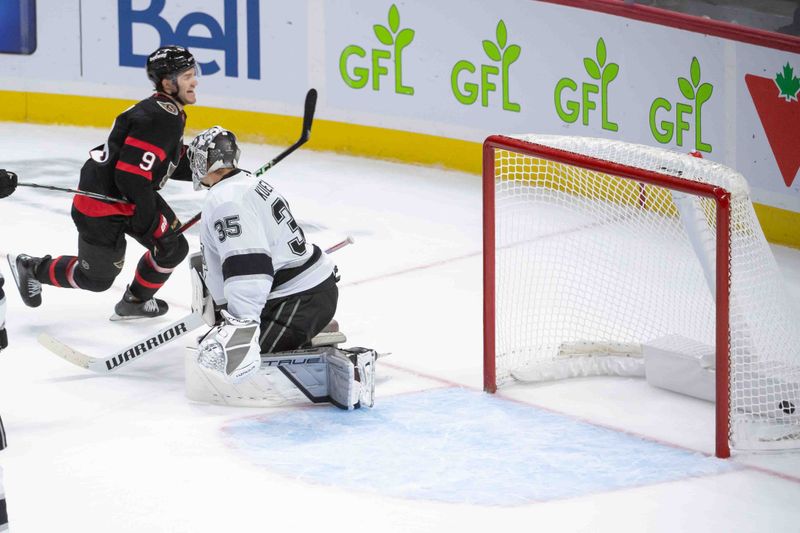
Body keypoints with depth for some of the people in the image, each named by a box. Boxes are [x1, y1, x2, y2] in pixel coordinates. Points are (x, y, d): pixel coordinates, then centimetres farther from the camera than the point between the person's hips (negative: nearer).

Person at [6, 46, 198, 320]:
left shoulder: (172, 115, 5)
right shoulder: (156, 119, -28)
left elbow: (172, 163, 16)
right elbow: (131, 178, -31)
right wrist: (156, 226, -23)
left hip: (135, 195, 10)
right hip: (103, 202, -10)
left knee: (173, 248, 4)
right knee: (96, 278, 6)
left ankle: (135, 301, 23)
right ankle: (30, 268, 27)